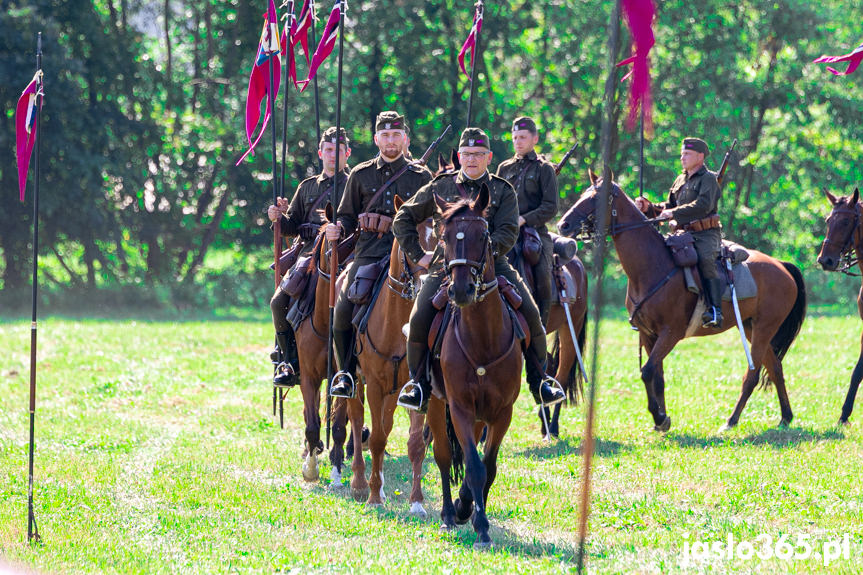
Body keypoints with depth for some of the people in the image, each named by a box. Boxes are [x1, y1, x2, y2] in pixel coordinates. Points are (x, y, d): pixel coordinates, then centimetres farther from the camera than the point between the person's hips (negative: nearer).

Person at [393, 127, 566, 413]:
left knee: (530, 313, -17)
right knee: (420, 319, -21)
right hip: (447, 264, 0)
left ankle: (540, 381, 0)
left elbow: (507, 233, -3)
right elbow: (404, 218, 17)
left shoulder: (503, 191, 8)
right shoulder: (440, 188, 11)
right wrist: (418, 255, 8)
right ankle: (418, 384, -2)